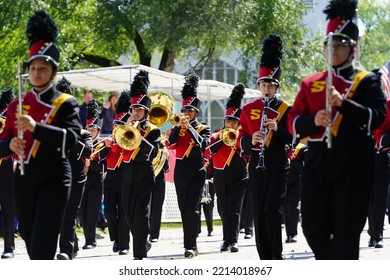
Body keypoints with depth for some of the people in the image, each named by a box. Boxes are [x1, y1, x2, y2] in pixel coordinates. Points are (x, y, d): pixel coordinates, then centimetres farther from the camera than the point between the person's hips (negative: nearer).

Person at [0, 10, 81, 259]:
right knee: (30, 241, 11)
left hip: (54, 180, -5)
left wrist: (35, 127, -29)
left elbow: (71, 138, -17)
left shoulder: (65, 103, -1)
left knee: (43, 245, -14)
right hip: (24, 179, 5)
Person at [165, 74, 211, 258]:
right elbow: (170, 144, -5)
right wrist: (179, 126, -12)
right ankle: (190, 244, 18)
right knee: (183, 208, 8)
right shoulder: (176, 128, 12)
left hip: (196, 171, -4)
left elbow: (203, 144, -15)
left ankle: (191, 246, -17)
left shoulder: (203, 129, 3)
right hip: (180, 171, 4)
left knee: (192, 208, -13)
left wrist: (189, 127, -17)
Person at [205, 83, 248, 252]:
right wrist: (222, 139, -16)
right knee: (224, 210, 8)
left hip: (238, 176, -3)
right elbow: (208, 153, -8)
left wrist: (237, 141, -17)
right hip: (220, 176, 3)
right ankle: (228, 240, 19)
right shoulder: (216, 136, 8)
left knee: (234, 209, -12)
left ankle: (232, 241, -17)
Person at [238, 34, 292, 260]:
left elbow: (293, 139, -1)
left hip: (278, 167, -3)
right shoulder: (249, 109, 9)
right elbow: (241, 141, 8)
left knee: (272, 210, -15)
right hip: (257, 167, 3)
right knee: (259, 214, 4)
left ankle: (277, 256, -4)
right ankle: (265, 259, 10)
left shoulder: (285, 109, 2)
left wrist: (277, 129, -19)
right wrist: (251, 140, -14)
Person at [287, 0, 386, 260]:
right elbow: (293, 122, 9)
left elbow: (377, 117, -11)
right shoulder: (310, 84, 14)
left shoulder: (367, 82, 3)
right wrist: (313, 120, -13)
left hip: (353, 169, -4)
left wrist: (342, 103, -24)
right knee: (314, 230, 4)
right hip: (317, 166, 4)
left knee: (346, 235, -4)